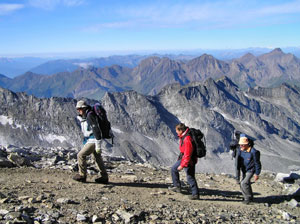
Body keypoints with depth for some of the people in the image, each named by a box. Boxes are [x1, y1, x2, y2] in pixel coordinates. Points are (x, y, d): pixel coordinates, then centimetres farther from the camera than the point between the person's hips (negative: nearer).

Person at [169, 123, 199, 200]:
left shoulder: (187, 139, -30)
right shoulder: (183, 136, 2)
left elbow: (187, 155, -29)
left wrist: (182, 165, -24)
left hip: (189, 160, -10)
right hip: (183, 158, 10)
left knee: (190, 177, -1)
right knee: (173, 169, 17)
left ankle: (195, 194, 11)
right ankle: (177, 186, 27)